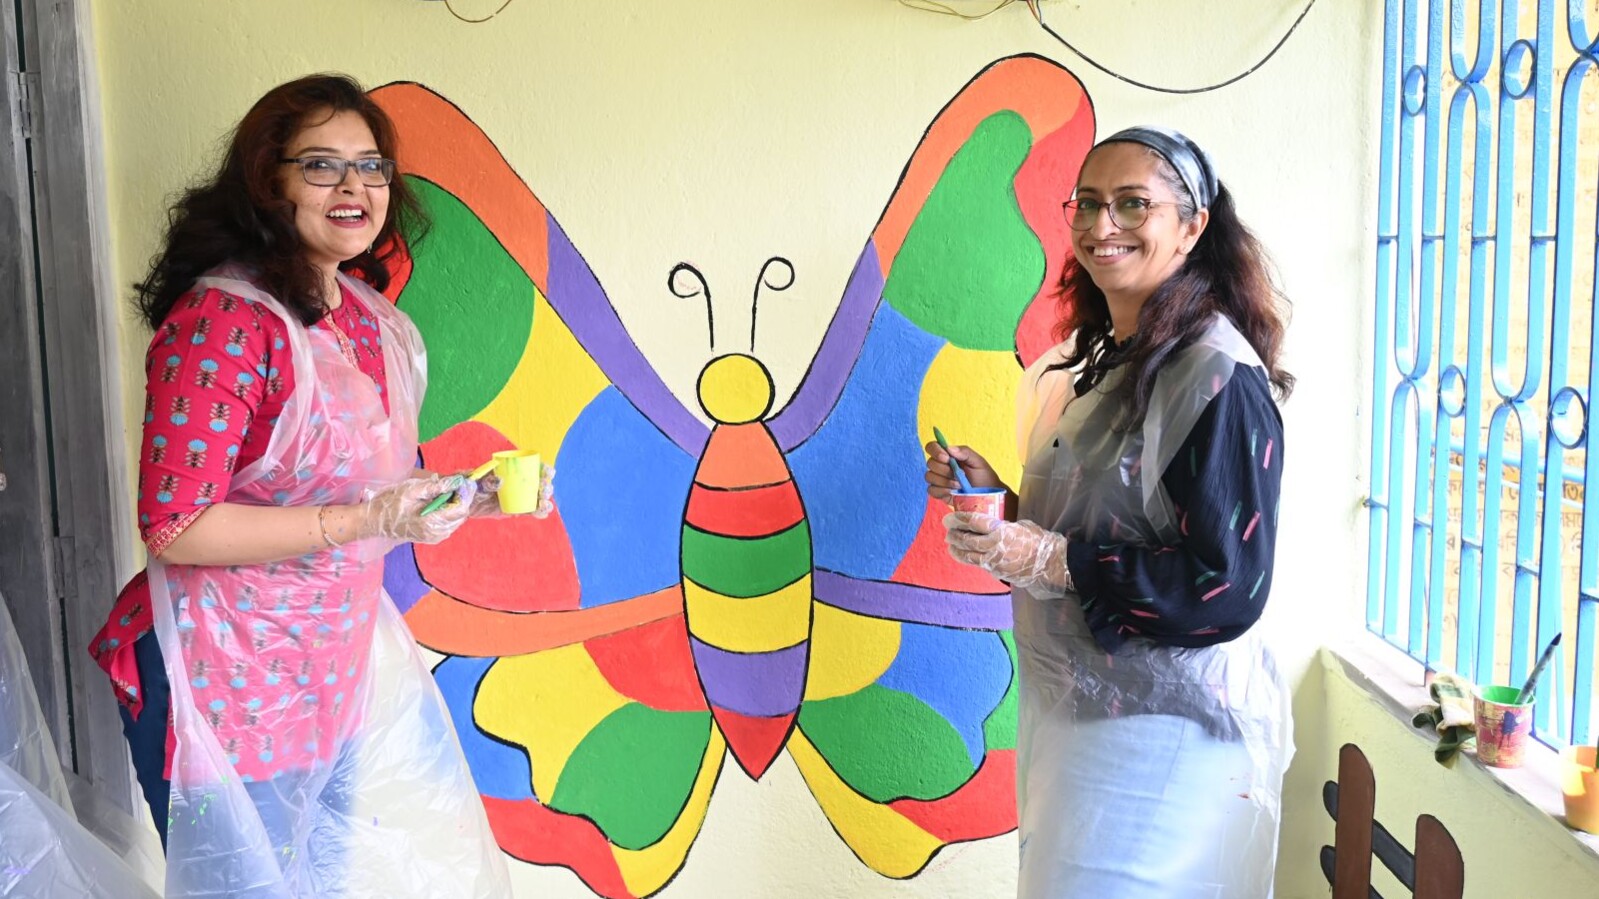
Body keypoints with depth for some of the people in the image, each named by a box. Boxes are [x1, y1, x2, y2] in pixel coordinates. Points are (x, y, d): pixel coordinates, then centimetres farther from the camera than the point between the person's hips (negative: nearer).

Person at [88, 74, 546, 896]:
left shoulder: (368, 315, 5)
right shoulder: (223, 320, -20)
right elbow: (175, 527, -23)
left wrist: (468, 495, 0)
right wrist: (363, 521, -25)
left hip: (347, 658, 8)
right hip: (231, 684, -7)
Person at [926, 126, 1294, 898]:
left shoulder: (1217, 376, -19)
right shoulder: (1090, 359, 8)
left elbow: (1228, 588, -22)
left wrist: (1048, 560, -24)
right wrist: (997, 501, -1)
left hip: (1166, 731, -8)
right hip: (1068, 710, 8)